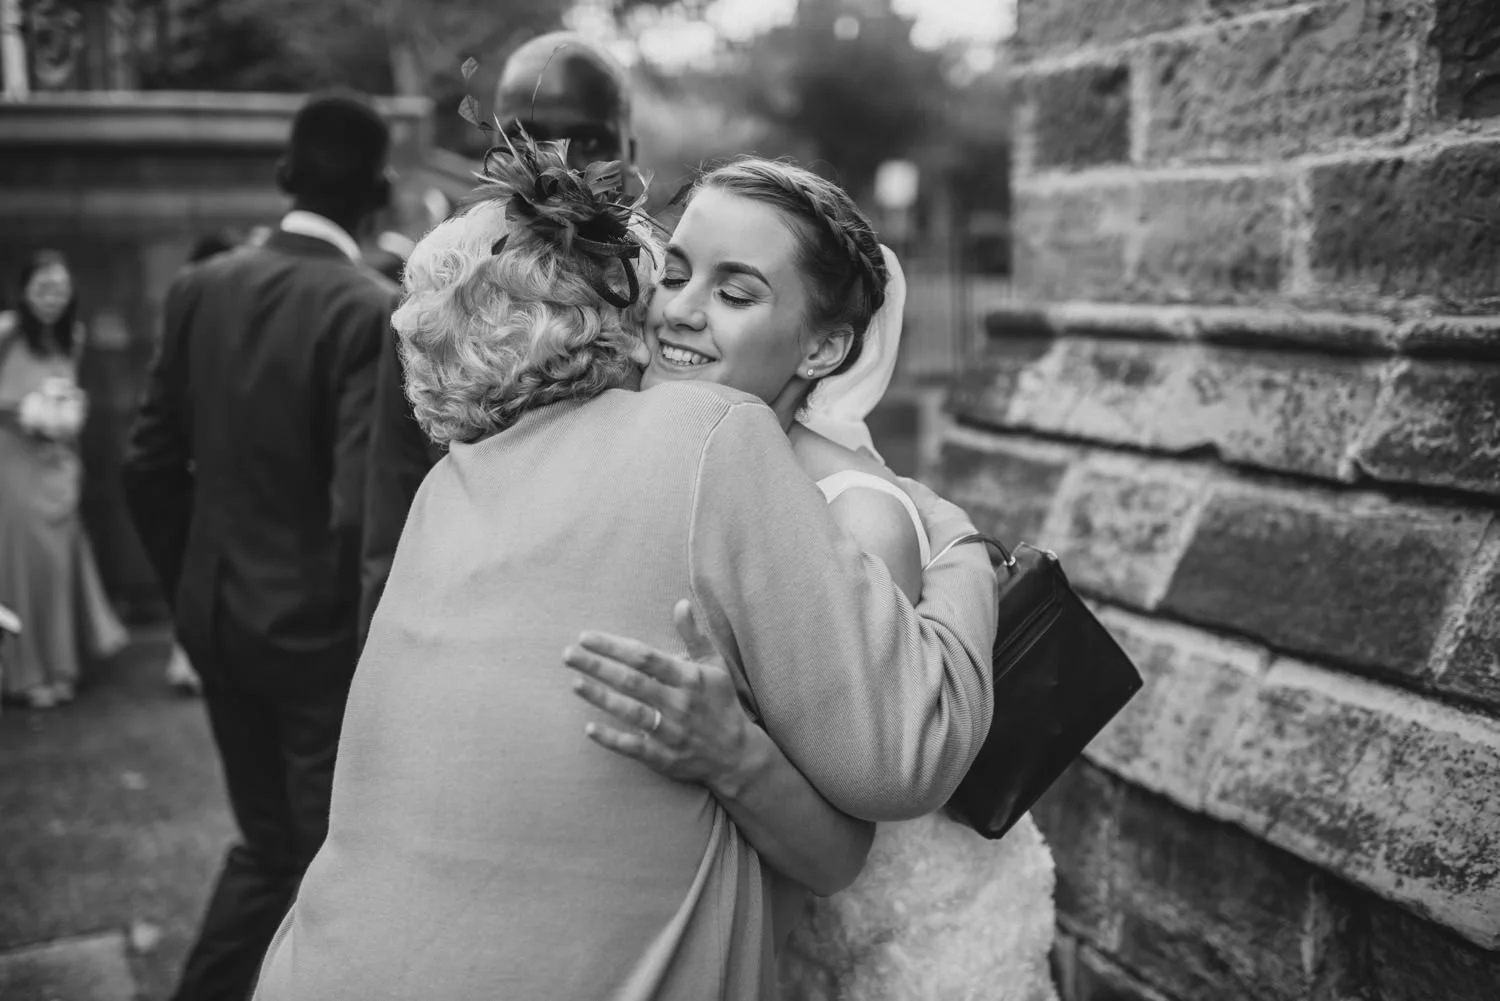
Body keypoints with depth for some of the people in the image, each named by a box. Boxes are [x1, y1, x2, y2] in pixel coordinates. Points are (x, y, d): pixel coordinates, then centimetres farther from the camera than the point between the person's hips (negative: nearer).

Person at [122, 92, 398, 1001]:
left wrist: (191, 590, 16)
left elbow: (150, 464, 4)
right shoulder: (373, 312, -18)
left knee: (269, 845, 23)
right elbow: (361, 506, -23)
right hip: (319, 630, -6)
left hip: (218, 618, 6)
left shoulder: (201, 287, 0)